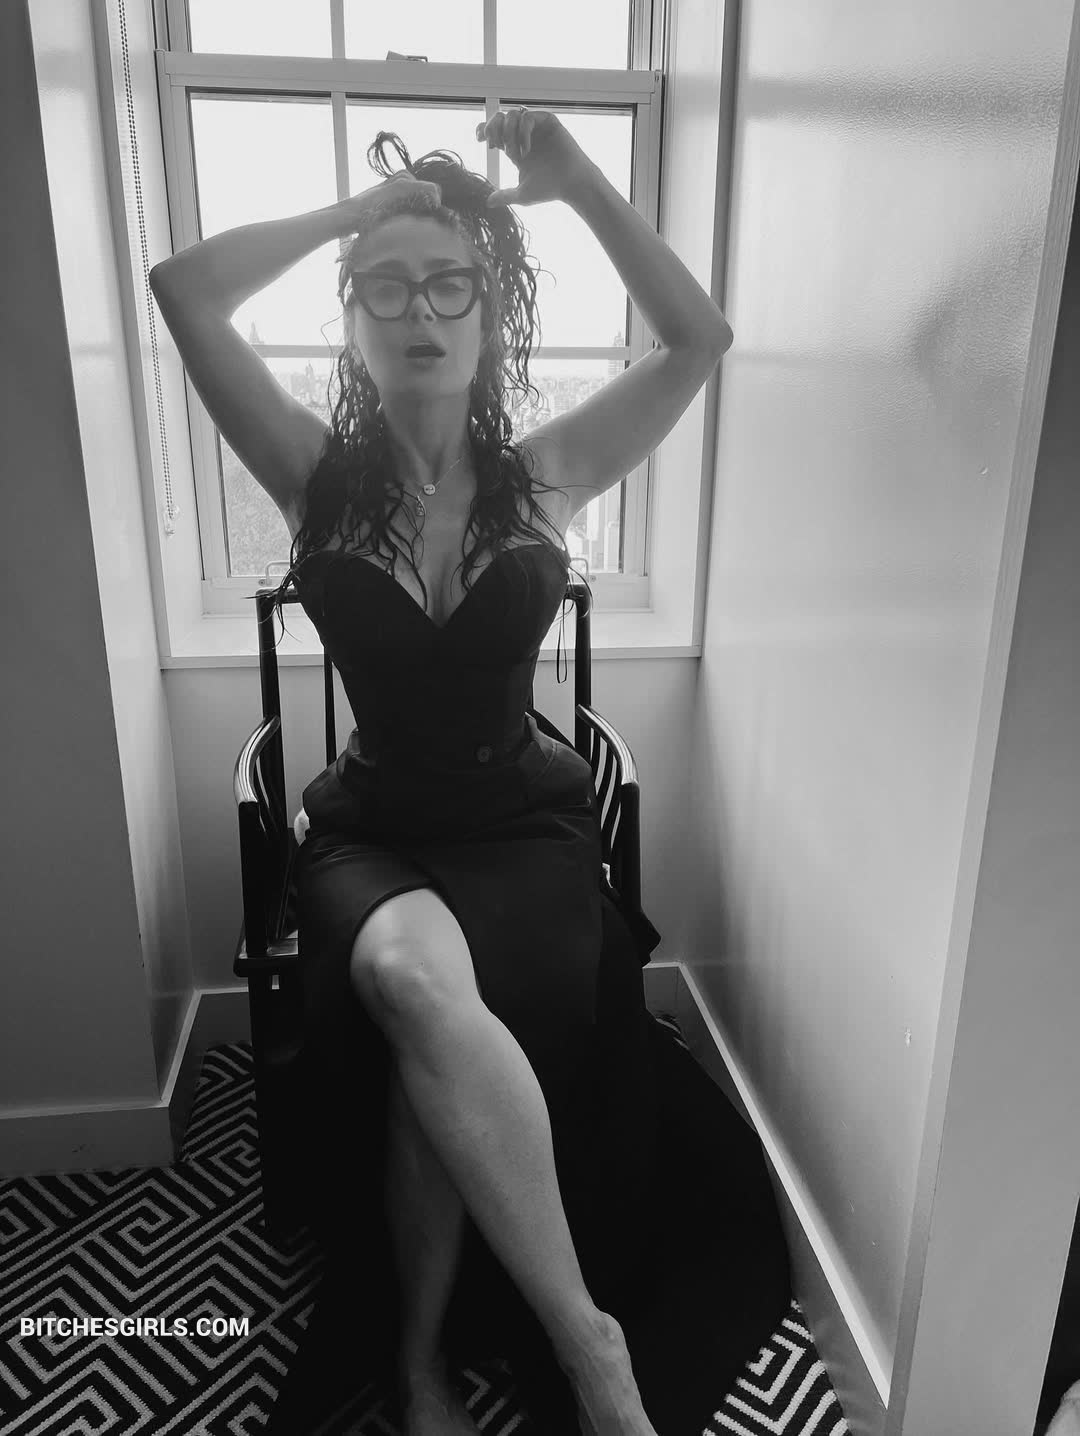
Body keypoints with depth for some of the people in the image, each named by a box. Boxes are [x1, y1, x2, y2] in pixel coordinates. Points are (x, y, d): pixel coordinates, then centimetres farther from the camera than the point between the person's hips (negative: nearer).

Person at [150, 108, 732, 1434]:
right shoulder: (320, 474, 0)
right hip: (372, 833, 0)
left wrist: (576, 182, -4)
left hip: (525, 824, 0)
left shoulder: (546, 473, 2)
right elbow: (183, 290, -9)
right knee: (416, 978, -34)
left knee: (432, 1063, -26)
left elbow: (700, 339, -3)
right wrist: (368, 207, -2)